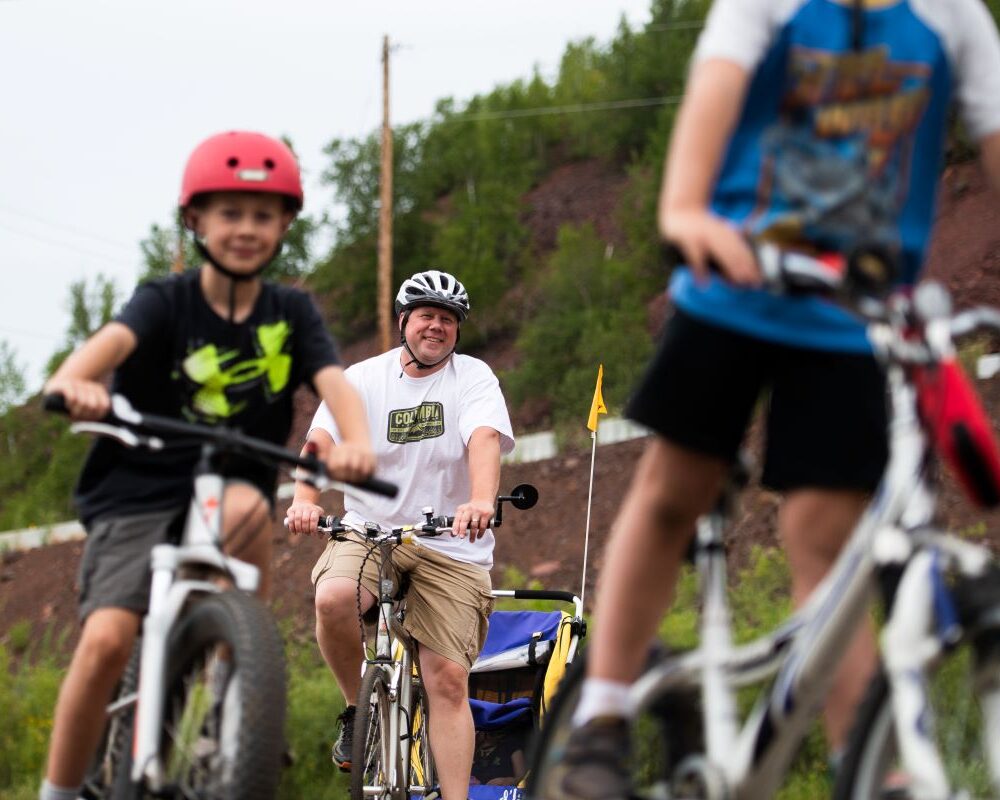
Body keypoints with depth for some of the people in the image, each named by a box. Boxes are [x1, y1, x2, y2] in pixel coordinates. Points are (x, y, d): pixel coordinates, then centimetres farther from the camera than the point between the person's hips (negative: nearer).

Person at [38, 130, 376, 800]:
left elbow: (334, 381, -12)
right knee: (106, 640, -21)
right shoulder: (167, 301, -3)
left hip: (229, 483, 2)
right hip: (139, 491, -1)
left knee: (246, 506, -35)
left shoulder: (291, 312, 4)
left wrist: (357, 442, -36)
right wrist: (74, 380, -49)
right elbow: (115, 339, -25)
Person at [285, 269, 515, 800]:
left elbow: (485, 440, -17)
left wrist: (481, 501, -38)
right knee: (332, 598, -32)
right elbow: (321, 441, -8)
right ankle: (359, 711, -7)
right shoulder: (362, 379, 5)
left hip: (451, 550, -1)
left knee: (449, 681, -10)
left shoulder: (473, 378, 2)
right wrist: (304, 499, -30)